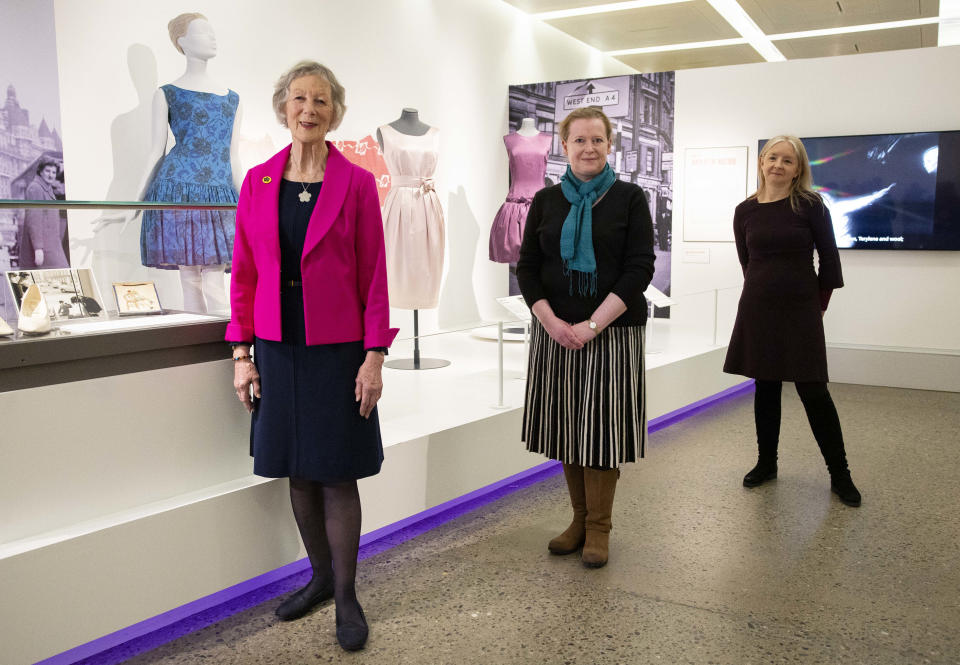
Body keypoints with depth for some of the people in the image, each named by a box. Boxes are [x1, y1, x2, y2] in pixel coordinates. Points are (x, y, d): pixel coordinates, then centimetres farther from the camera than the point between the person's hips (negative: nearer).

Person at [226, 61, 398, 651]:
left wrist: (374, 356, -9)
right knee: (298, 473, 12)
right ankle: (321, 576, 31)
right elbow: (245, 273, 7)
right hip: (276, 350, 3)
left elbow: (373, 276, -4)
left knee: (336, 475, 1)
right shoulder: (258, 182, 6)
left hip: (336, 351, -3)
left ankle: (346, 596, 16)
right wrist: (242, 352, 3)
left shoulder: (357, 183, -3)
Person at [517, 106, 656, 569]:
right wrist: (552, 321, -10)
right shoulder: (546, 201, 8)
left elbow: (640, 269, -7)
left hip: (612, 332, -3)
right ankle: (579, 519, 21)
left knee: (602, 425, -1)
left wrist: (592, 325, -15)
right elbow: (527, 267, 5)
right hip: (555, 331, 3)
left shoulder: (629, 198, 1)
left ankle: (599, 528, 13)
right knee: (567, 424, 7)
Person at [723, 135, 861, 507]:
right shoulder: (746, 211, 3)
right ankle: (766, 463, 25)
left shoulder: (809, 206, -5)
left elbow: (829, 260, -1)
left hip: (800, 312, -3)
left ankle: (839, 473, 10)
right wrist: (766, 291, 12)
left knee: (813, 391, -3)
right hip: (758, 309, 3)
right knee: (765, 388, 11)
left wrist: (818, 305, 3)